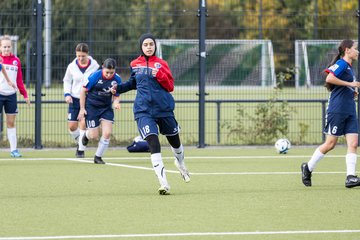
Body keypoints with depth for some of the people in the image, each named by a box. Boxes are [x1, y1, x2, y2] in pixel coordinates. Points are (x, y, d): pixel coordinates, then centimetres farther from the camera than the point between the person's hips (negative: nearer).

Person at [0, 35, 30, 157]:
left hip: (11, 95, 3)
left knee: (11, 122, 6)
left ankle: (14, 149, 7)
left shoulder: (16, 60, 8)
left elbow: (19, 79, 14)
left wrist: (24, 94, 14)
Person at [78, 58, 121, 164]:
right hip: (91, 106, -3)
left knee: (107, 133, -9)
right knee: (94, 135, -3)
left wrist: (116, 103, -22)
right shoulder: (95, 76, -18)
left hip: (106, 107, 3)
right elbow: (83, 91, -9)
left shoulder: (117, 79, -9)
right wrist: (82, 109, -9)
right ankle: (86, 134, 37)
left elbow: (116, 96, 2)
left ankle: (98, 157, 11)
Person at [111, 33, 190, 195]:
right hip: (144, 110, -1)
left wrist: (159, 75, -19)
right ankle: (163, 183, -21)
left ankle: (180, 164, 52)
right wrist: (119, 88, 8)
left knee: (174, 140, 17)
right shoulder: (135, 64, 6)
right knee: (153, 143, -18)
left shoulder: (161, 64, 1)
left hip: (164, 108, 1)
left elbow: (170, 86, -3)